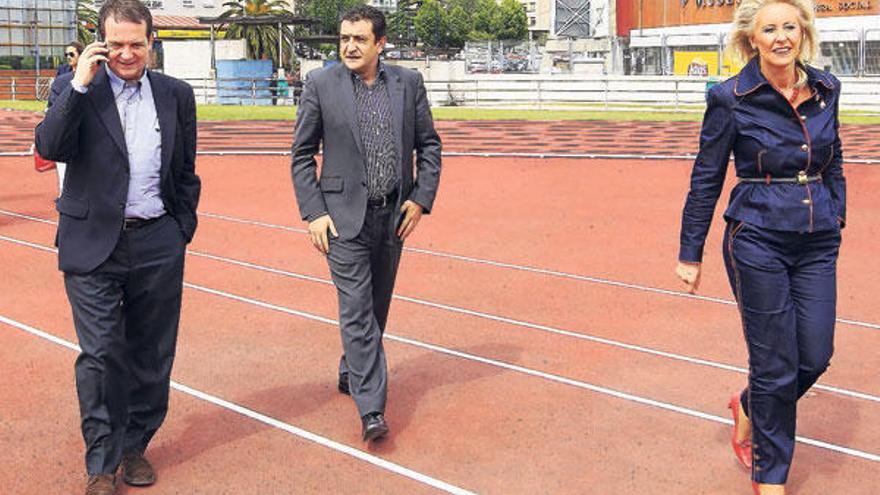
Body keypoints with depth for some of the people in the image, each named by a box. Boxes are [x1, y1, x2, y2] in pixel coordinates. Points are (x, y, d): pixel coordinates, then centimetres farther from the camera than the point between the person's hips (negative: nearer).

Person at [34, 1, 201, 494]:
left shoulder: (177, 95, 6)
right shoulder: (76, 87, 0)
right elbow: (50, 147, -15)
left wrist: (183, 229, 8)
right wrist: (80, 84, -18)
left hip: (158, 244, 3)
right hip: (94, 244, -2)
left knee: (151, 355, 10)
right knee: (100, 356, -1)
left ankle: (135, 447, 27)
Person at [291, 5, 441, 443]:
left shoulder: (408, 82, 3)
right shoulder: (321, 84, -3)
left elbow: (428, 144, 9)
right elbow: (301, 155, 0)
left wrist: (422, 198, -1)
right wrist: (313, 213, -7)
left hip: (394, 215, 4)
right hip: (345, 214, -3)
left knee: (376, 306, 15)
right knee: (357, 311, -8)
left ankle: (351, 374, 37)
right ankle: (371, 410, -6)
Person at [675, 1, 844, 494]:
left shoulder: (826, 89, 4)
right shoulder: (731, 98, -9)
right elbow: (706, 179, -4)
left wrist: (837, 215, 14)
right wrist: (691, 253, -1)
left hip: (818, 245, 5)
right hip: (758, 244, -5)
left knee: (816, 356, 5)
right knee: (776, 365, 2)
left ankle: (749, 407, 38)